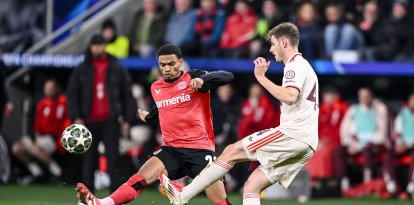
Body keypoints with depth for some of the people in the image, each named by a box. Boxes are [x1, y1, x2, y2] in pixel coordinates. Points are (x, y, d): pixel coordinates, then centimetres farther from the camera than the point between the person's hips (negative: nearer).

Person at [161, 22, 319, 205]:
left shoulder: (296, 65, -5)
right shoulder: (303, 66, 28)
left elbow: (289, 96, -24)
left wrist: (261, 77, -18)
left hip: (292, 133, -10)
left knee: (231, 152, -3)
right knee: (251, 187, 5)